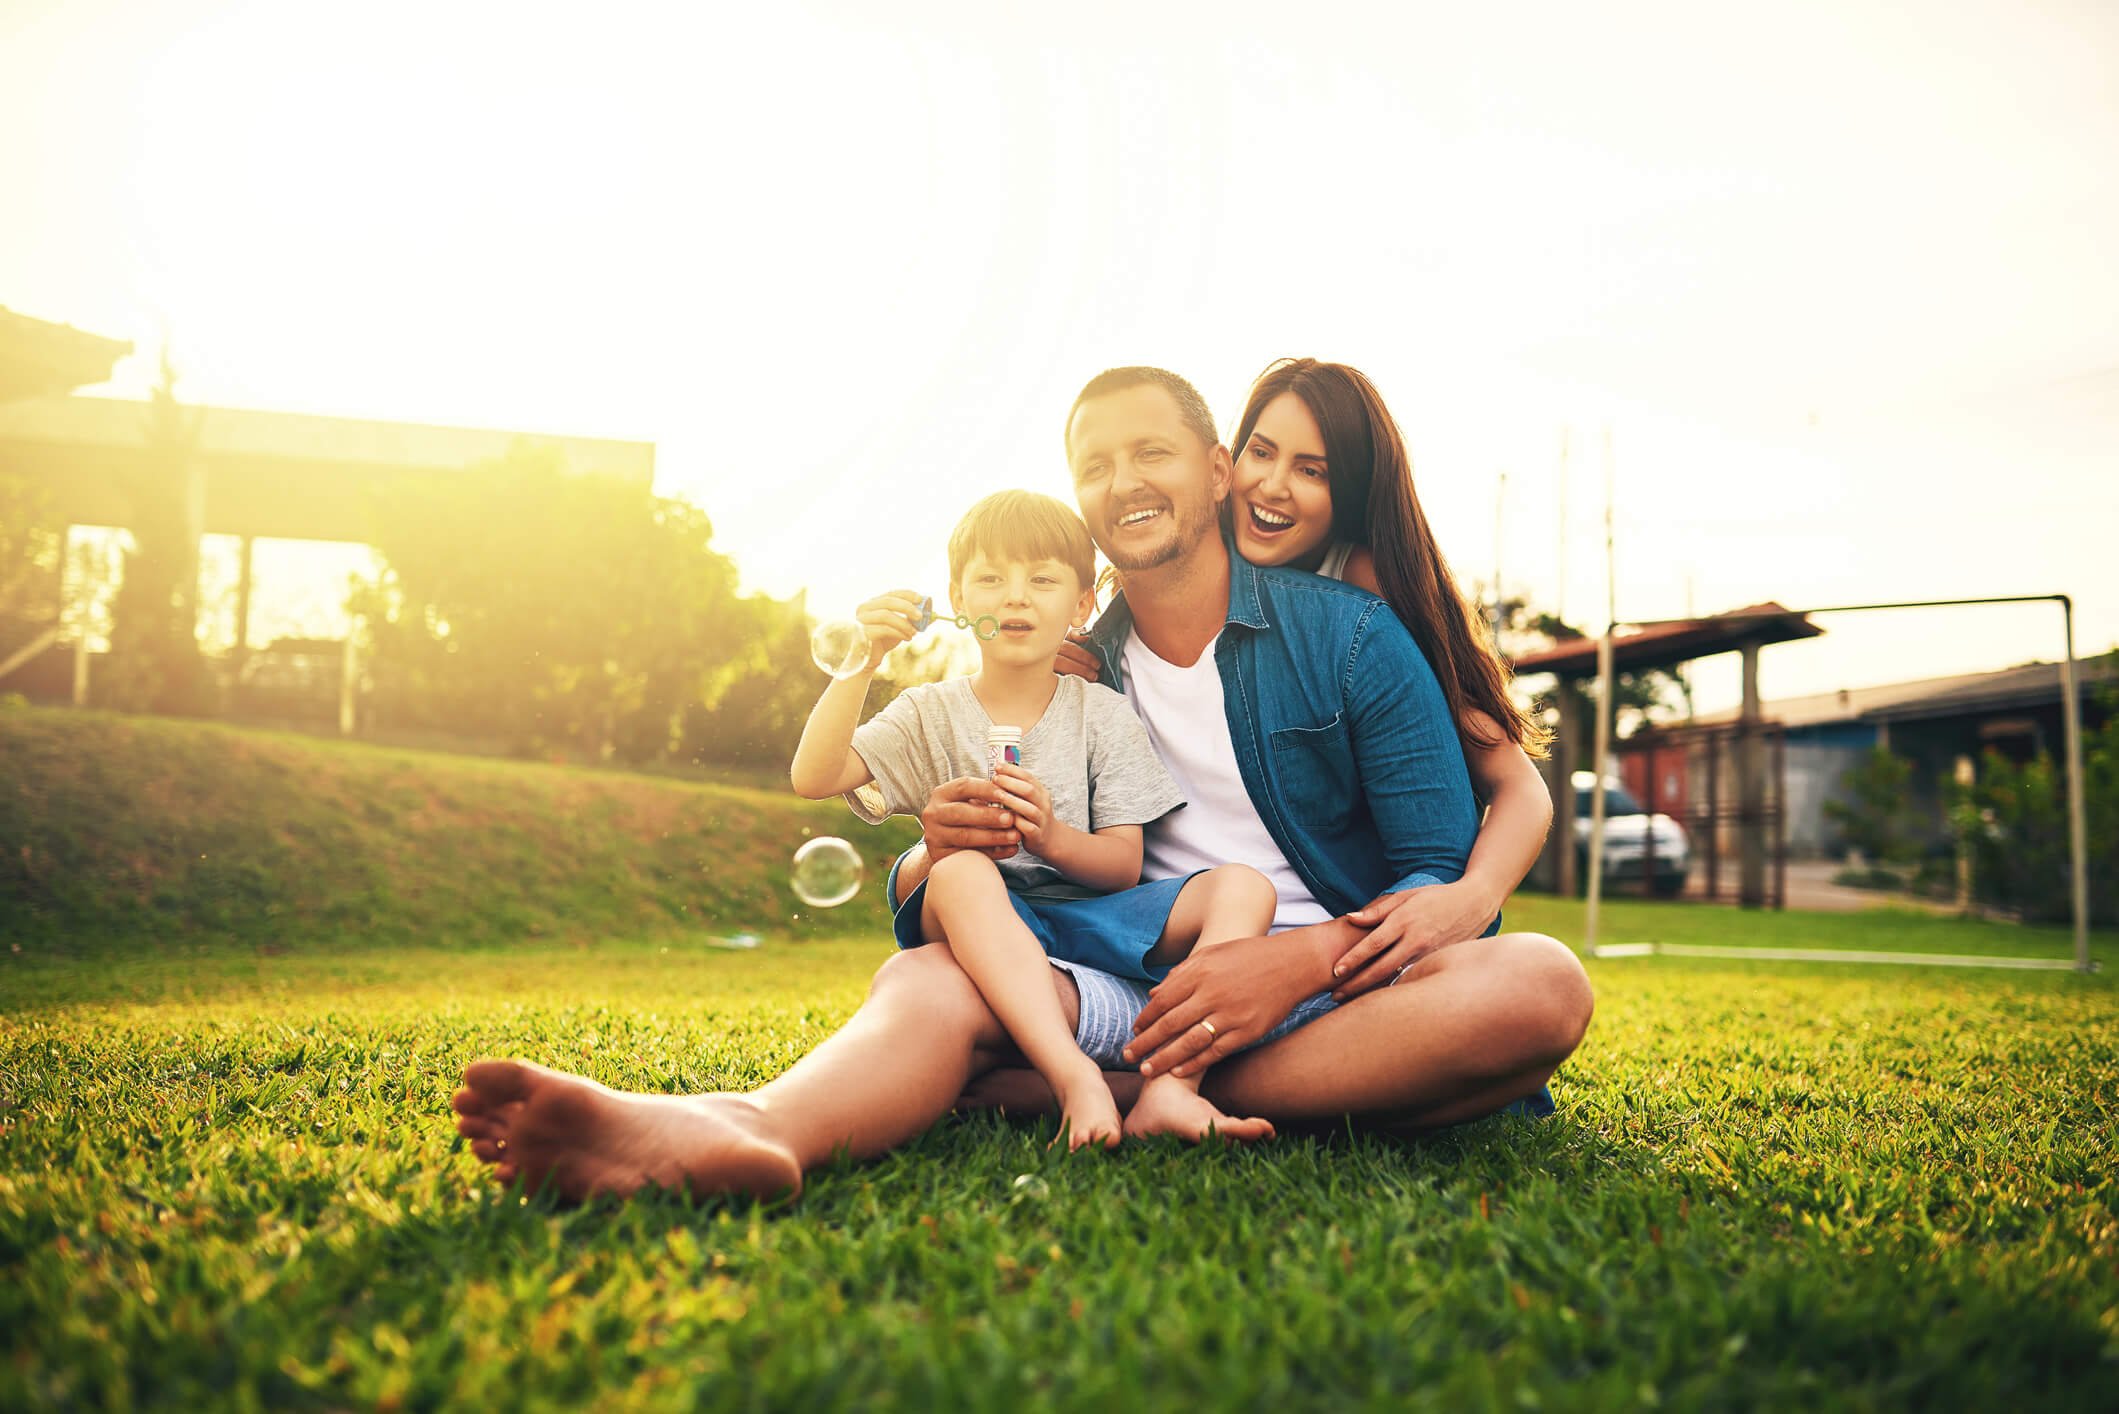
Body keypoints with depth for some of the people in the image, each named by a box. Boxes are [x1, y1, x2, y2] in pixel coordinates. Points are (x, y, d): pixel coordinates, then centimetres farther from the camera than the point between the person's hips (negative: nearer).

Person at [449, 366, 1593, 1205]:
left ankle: (1147, 1096, -31)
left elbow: (1446, 874, -3)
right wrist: (938, 852, -17)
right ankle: (743, 1125, -57)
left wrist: (1304, 959, -23)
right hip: (1135, 992, 2)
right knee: (928, 977, -24)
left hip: (1339, 989, -1)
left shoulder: (1349, 636, 3)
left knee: (1539, 983, -30)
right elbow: (914, 908, 9)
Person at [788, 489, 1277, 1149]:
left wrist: (1052, 836, -21)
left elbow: (1124, 866, 1)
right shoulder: (931, 713, 9)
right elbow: (812, 778, -5)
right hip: (981, 930, -2)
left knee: (1243, 885, -20)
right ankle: (1075, 1080, -49)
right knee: (960, 871, -36)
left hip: (1087, 916, 2)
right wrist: (860, 665, -15)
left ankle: (1170, 1091, -37)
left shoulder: (1103, 715, 9)